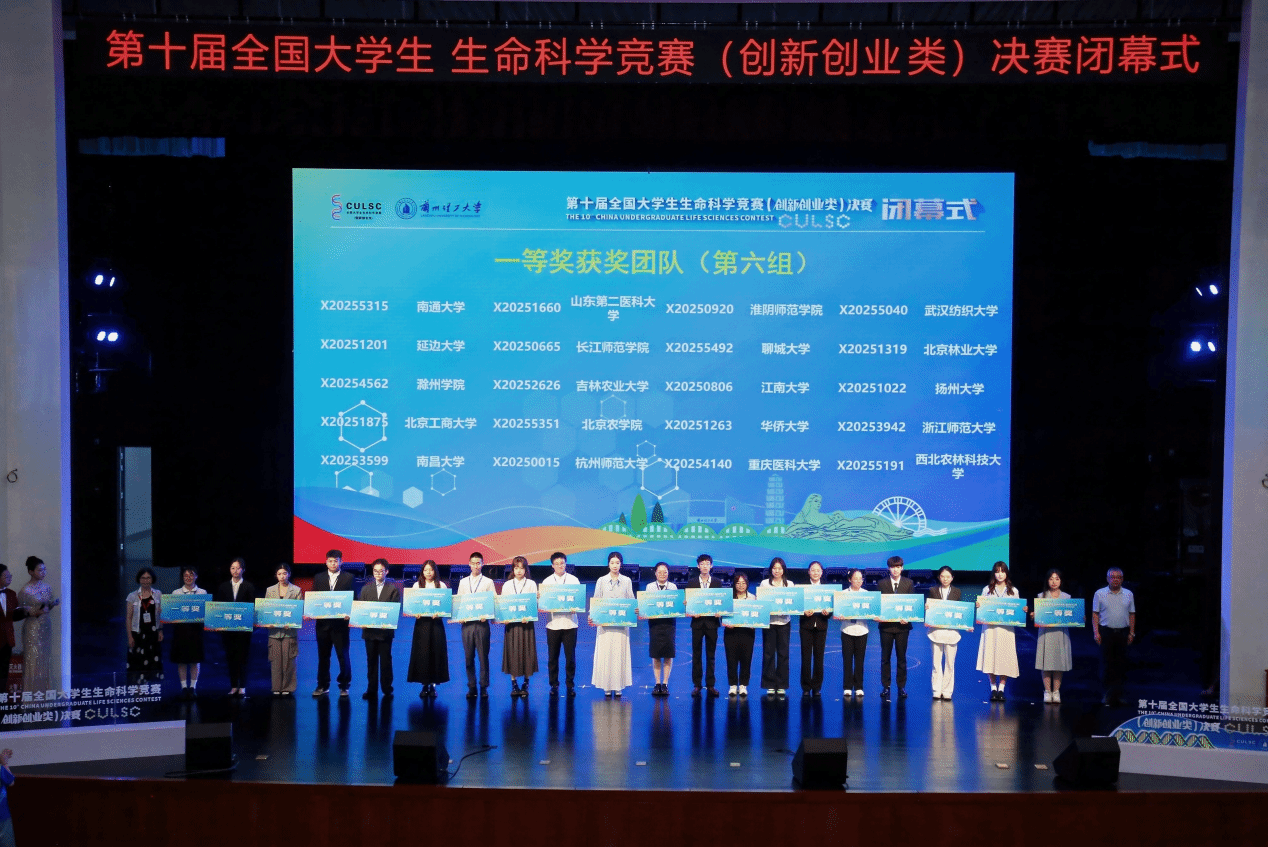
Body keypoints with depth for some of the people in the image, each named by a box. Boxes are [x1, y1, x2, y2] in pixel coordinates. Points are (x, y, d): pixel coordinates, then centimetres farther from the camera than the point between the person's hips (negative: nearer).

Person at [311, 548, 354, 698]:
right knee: (323, 656, 8)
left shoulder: (348, 578, 3)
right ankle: (323, 686, 16)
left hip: (340, 622, -3)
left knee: (343, 655, -1)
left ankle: (344, 686, 9)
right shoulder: (319, 578, 12)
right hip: (322, 622, 3)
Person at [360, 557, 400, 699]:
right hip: (369, 630, 3)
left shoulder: (394, 589, 2)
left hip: (385, 630, -3)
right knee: (371, 661, 6)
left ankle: (387, 689, 8)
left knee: (385, 660, 1)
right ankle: (371, 689, 12)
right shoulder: (366, 588, 12)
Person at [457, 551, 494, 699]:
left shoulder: (488, 582, 6)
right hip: (466, 623, 2)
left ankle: (483, 687, 5)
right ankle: (471, 687, 10)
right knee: (469, 657, 4)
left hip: (482, 623, -2)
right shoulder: (463, 582, 14)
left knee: (483, 656, -1)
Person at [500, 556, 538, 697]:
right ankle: (514, 684, 7)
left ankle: (526, 684, 7)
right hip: (511, 622, 1)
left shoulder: (531, 584, 5)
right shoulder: (507, 585, 10)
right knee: (512, 652, 0)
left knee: (526, 652, -1)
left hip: (526, 622, -1)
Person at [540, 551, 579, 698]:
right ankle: (554, 684, 14)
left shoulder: (574, 580, 7)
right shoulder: (547, 581, 9)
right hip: (553, 623, 1)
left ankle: (570, 685, 10)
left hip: (569, 623, -1)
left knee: (570, 656, 0)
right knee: (552, 656, 3)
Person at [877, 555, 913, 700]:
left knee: (901, 658, 4)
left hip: (902, 625, 0)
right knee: (885, 658, 4)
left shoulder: (908, 583, 5)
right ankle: (885, 687, 10)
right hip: (886, 625, 0)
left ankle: (901, 687, 11)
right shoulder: (882, 584, 5)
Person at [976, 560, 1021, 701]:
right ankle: (993, 688, 5)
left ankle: (1001, 688, 6)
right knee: (990, 657, -5)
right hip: (990, 627, 0)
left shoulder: (1013, 591, 12)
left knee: (1005, 658, -3)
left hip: (1006, 628, 0)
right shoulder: (987, 590, 11)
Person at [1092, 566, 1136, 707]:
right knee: (1107, 664, -2)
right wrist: (1096, 632, -6)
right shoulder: (1100, 594, 2)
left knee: (1121, 664, 3)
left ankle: (1117, 694, 9)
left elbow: (1132, 614, 12)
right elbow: (1095, 614, 2)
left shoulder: (1128, 594, 9)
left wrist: (1132, 633, 5)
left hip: (1123, 632, 2)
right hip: (1106, 632, -2)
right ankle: (1107, 694, 3)